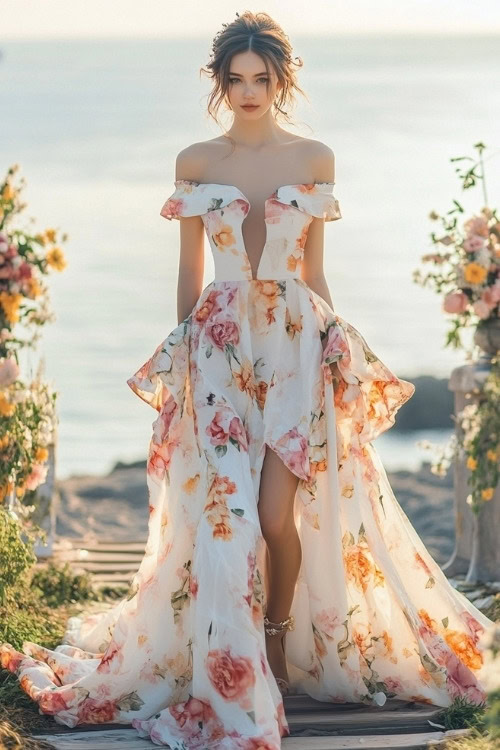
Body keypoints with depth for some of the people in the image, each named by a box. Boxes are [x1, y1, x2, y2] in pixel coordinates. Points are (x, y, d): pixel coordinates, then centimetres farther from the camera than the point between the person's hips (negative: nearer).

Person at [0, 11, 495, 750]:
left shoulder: (315, 159, 6)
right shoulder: (195, 162, 7)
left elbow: (315, 266, 10)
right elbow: (189, 271, 10)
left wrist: (333, 348, 6)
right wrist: (181, 356, 9)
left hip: (297, 343, 0)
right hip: (219, 347, 0)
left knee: (277, 513, -9)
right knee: (225, 514, -6)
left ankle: (280, 653, 14)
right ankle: (233, 682, 5)